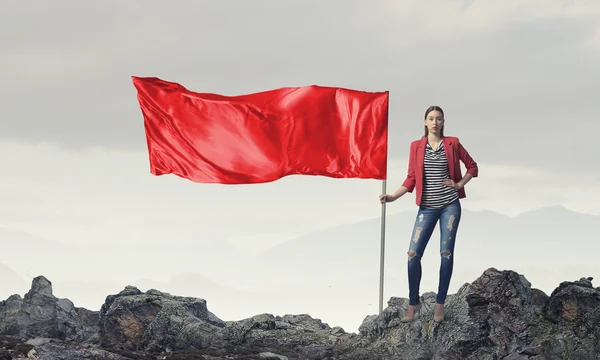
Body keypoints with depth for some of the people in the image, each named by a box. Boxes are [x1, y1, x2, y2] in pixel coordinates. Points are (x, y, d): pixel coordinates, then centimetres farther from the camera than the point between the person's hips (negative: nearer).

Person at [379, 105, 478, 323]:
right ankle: (413, 303, 6)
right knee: (413, 253, -6)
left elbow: (472, 167, 11)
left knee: (446, 253, 0)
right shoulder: (416, 146, 4)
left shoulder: (452, 144, 1)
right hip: (427, 207, 1)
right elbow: (411, 178, 4)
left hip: (450, 205, -1)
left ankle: (440, 304, 7)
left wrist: (459, 184, -2)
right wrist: (394, 196, -7)